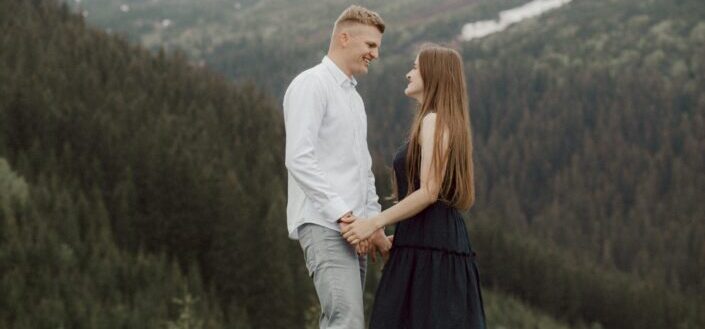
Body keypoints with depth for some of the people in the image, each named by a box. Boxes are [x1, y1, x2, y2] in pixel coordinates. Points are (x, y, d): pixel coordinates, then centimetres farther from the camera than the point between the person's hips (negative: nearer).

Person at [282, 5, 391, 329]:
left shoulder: (354, 96, 23)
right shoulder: (311, 84, -6)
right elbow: (299, 159, -16)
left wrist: (374, 223, 14)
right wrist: (343, 214, -19)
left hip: (352, 229, 9)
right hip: (324, 225, -9)